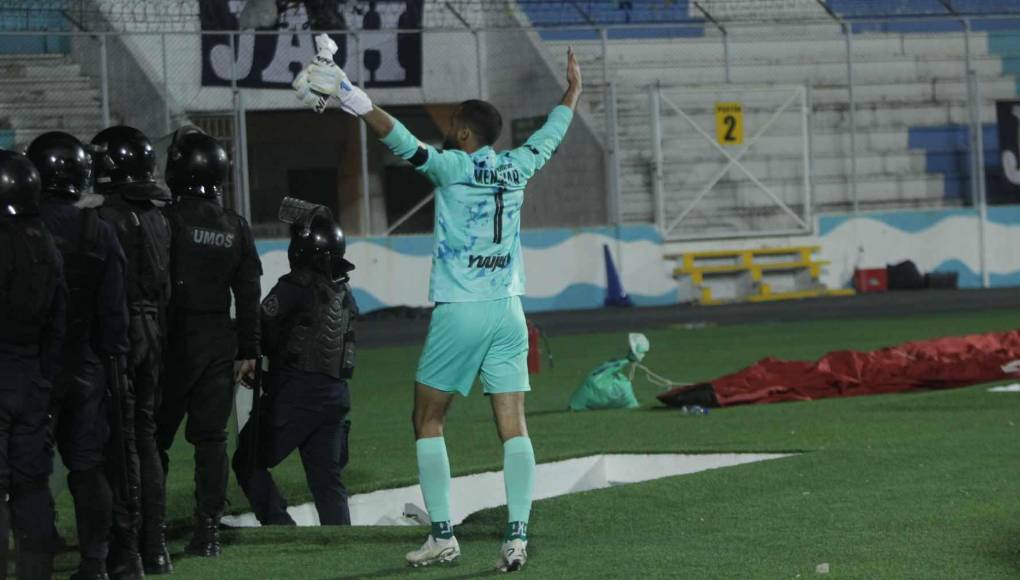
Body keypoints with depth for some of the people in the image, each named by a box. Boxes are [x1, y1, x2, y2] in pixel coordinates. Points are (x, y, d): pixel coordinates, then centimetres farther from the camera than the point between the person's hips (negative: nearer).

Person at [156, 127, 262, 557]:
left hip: (175, 341, -5)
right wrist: (249, 351, 15)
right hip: (219, 342, 5)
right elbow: (248, 295, 9)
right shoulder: (235, 228, 7)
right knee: (211, 437, 7)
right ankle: (207, 531, 5)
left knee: (155, 436, 3)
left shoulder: (168, 220, -11)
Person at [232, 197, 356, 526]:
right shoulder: (343, 293, 12)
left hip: (295, 395, -7)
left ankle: (281, 530, -5)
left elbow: (263, 334, -12)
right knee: (327, 478, 10)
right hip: (335, 394, 7)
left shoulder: (296, 288, -12)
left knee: (249, 462, 5)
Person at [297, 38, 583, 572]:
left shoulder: (453, 166, -6)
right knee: (513, 426, 0)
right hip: (508, 309, 4)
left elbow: (405, 143, -20)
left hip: (458, 312, -4)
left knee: (428, 422, 8)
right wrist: (573, 90, 43)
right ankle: (516, 536, -10)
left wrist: (356, 102, -25)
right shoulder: (516, 168, 9)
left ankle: (442, 535, 2)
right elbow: (551, 134, 27)